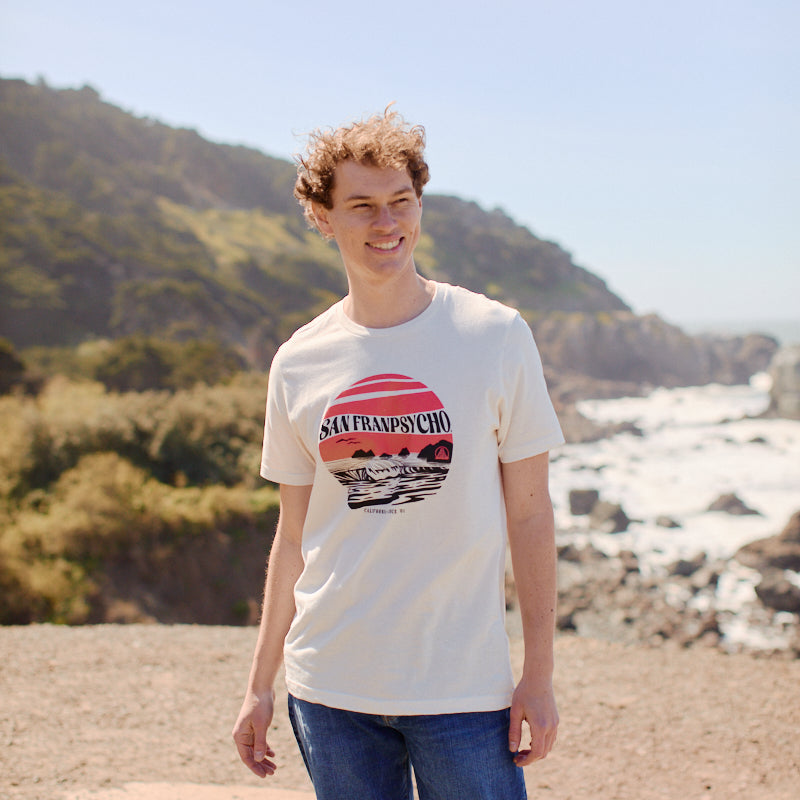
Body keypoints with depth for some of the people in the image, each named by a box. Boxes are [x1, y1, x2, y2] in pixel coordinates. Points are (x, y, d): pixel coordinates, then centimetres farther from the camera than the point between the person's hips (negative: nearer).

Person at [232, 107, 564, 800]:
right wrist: (261, 685, 11)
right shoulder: (297, 365, 3)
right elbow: (293, 535, 10)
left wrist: (540, 674, -4)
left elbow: (529, 513, -1)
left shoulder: (495, 336, -4)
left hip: (464, 687, -2)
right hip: (330, 689, 2)